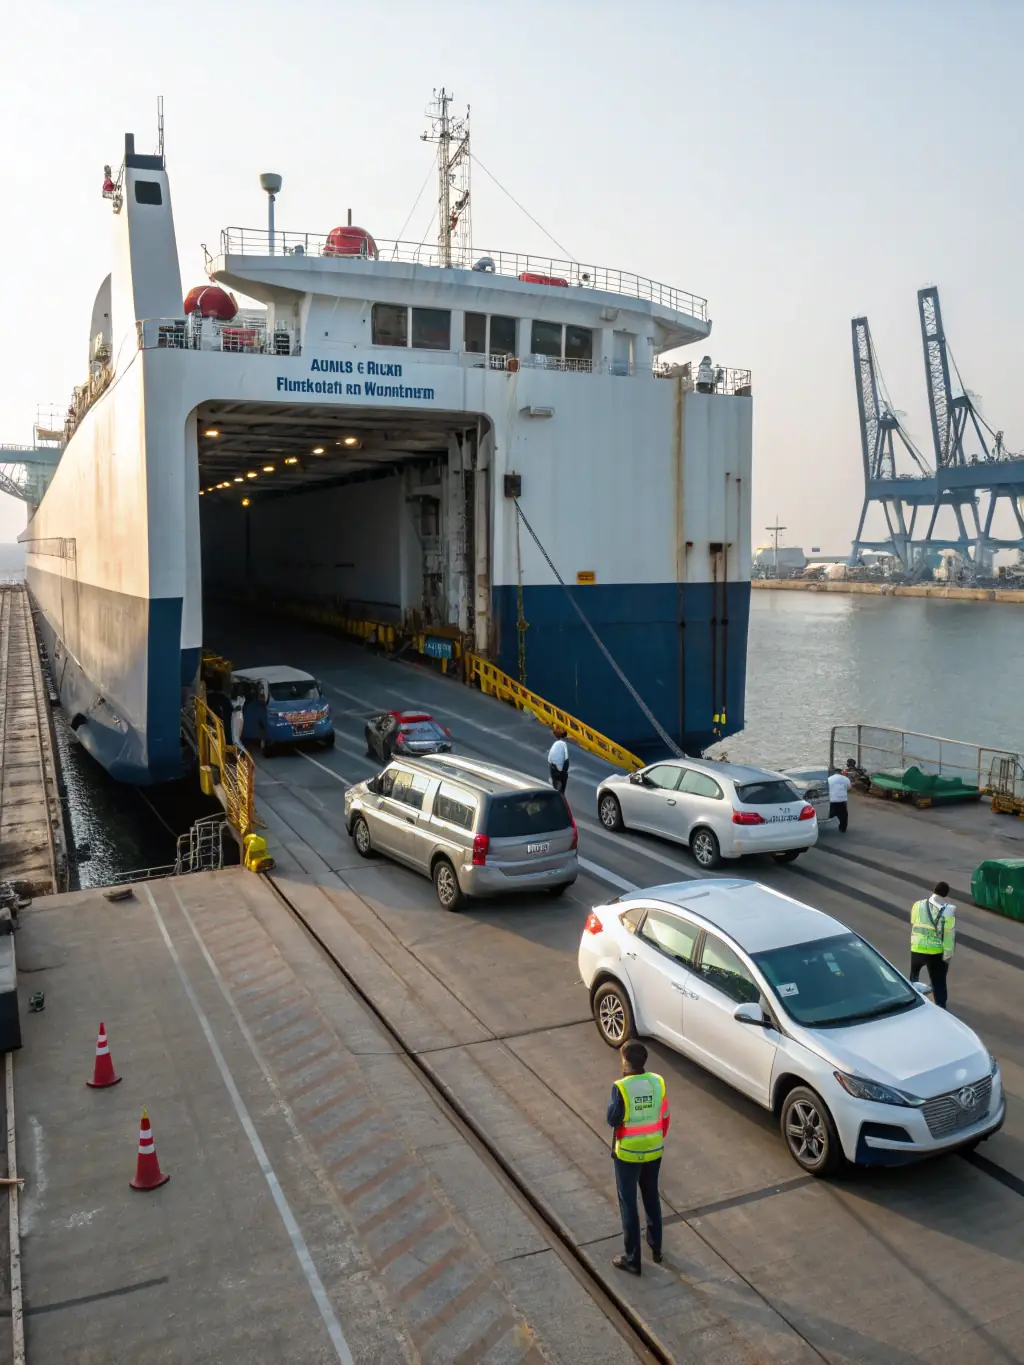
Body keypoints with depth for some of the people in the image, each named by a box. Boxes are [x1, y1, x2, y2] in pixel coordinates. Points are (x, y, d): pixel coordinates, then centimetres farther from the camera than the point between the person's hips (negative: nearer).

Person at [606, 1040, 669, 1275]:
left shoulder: (621, 1087, -23)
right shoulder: (658, 1082, -8)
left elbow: (613, 1120, -14)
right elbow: (665, 1117, 2)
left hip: (628, 1154, -5)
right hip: (653, 1152, 5)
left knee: (628, 1205, 9)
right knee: (652, 1199, 23)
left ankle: (632, 1259, 17)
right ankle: (656, 1248, 37)